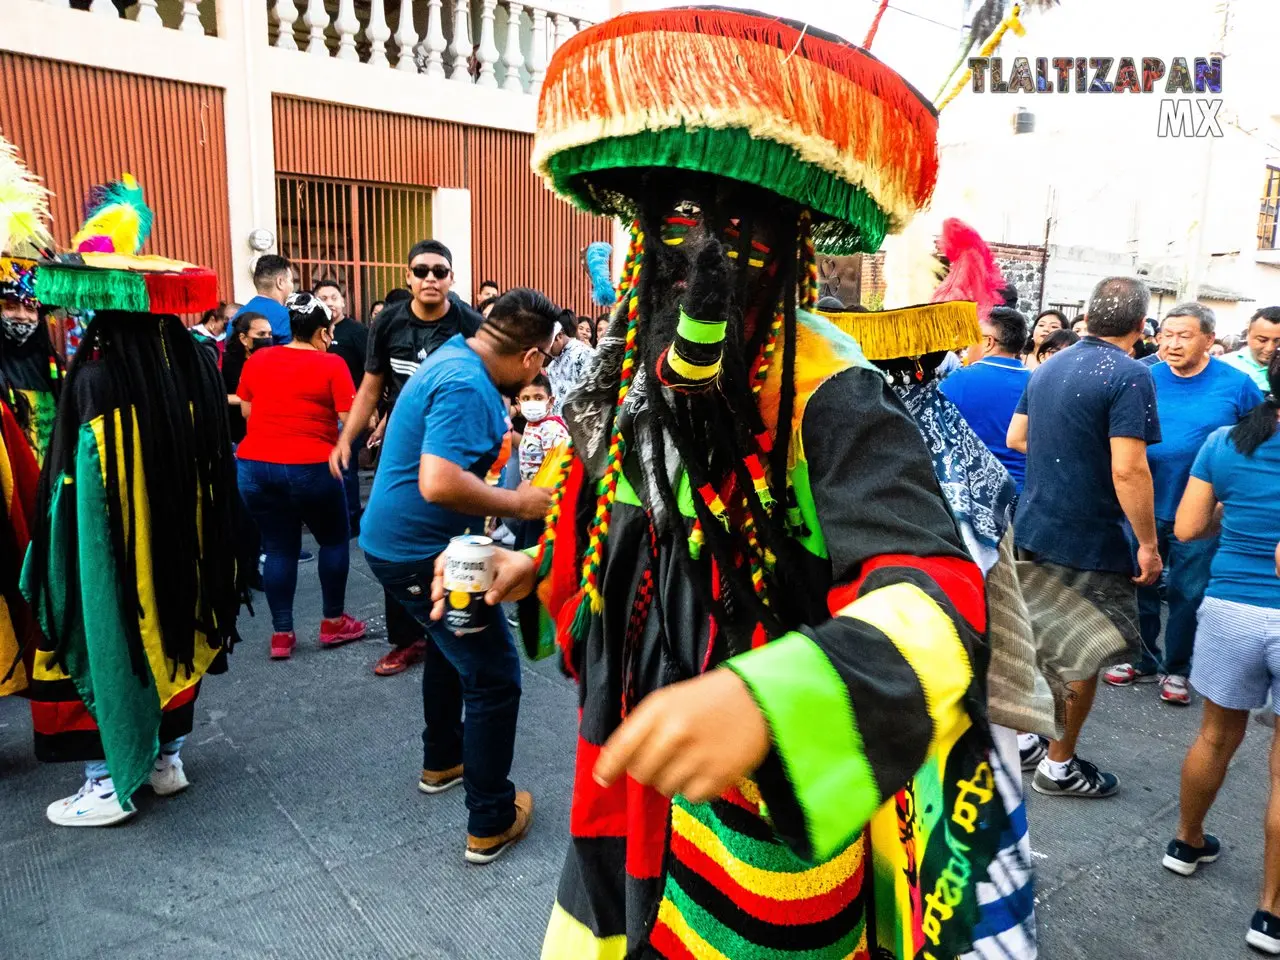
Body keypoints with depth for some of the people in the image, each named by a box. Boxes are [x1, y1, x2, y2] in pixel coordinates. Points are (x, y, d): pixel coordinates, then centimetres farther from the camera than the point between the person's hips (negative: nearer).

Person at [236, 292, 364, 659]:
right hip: (310, 467, -5)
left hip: (254, 465, 5)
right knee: (334, 540, 15)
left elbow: (246, 411, 17)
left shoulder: (257, 360, 8)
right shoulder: (331, 364, -7)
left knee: (279, 549, 12)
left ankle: (281, 633, 14)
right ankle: (334, 622, 21)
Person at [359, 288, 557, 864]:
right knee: (494, 678, -1)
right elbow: (439, 484, -36)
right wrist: (516, 502, -24)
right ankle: (490, 823, 11)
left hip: (401, 538, 11)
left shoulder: (457, 357, 6)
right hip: (420, 552, -11)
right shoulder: (467, 387, -26)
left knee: (451, 643, 30)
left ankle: (442, 762, 47)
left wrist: (496, 441, 16)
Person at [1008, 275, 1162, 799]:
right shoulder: (1129, 375, -16)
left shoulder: (1048, 367, 7)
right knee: (1081, 656, 8)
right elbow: (1128, 470, -23)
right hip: (1089, 542, -7)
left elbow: (1016, 438, 15)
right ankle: (1058, 766, 21)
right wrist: (1148, 544, -15)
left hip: (1032, 528, 7)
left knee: (1034, 641, 20)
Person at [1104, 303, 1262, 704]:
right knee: (1139, 585, 13)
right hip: (1146, 506, 2)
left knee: (1187, 593, 10)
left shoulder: (1236, 385, -6)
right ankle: (1143, 661, 32)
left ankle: (1176, 670, 28)